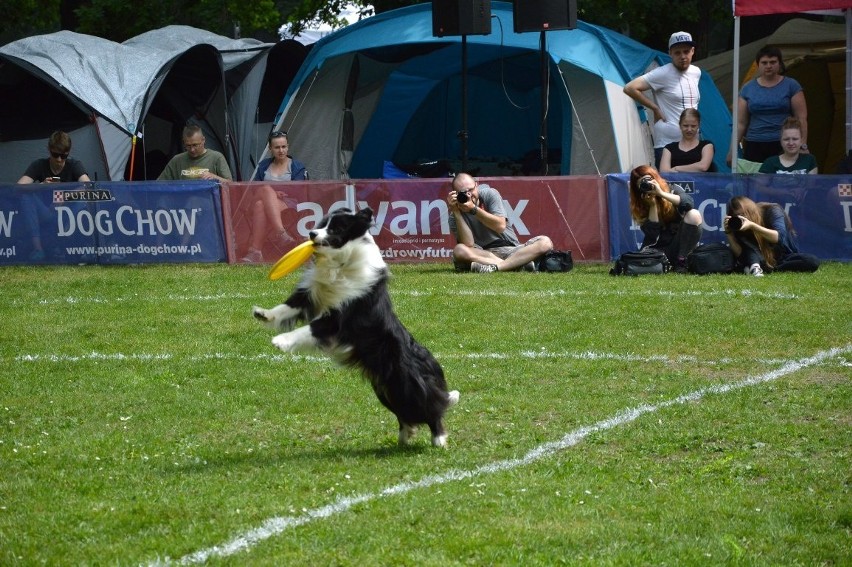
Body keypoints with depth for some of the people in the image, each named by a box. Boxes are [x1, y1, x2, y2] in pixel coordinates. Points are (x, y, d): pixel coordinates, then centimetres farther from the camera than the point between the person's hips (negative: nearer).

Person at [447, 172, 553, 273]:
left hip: (511, 249, 1)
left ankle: (494, 267, -38)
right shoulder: (455, 216, -2)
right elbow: (468, 244, -17)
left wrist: (473, 209, -19)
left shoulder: (490, 194, -1)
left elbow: (500, 226, -12)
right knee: (459, 251, -34)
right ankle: (520, 264, -36)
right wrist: (456, 212, -20)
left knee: (545, 242, -23)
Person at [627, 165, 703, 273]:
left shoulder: (673, 190, 1)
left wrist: (661, 193, -22)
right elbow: (652, 233, -11)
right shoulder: (640, 206, 1)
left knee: (694, 214, -25)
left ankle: (681, 261, -20)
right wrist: (652, 205, -15)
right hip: (659, 250, 0)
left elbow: (689, 202, -21)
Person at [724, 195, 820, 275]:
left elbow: (779, 237, -32)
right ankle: (754, 267, -46)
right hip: (762, 260, 2)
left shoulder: (772, 210, -15)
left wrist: (752, 226, -42)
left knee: (813, 261, -33)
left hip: (785, 257, -2)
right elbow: (739, 253, -14)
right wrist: (728, 232, -26)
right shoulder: (740, 224, -6)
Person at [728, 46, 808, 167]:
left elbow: (801, 118, 2)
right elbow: (740, 122, 10)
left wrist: (803, 145, -6)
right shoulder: (747, 89, 11)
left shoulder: (791, 86, 5)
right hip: (754, 147, 2)